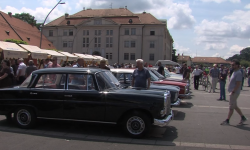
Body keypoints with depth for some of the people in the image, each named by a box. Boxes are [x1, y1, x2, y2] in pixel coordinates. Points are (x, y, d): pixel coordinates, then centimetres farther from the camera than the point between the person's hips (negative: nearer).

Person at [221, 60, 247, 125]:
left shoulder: (238, 73, -17)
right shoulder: (234, 72, 13)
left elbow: (238, 84, -22)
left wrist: (233, 92, -22)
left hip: (234, 92, -10)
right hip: (233, 92, 10)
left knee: (231, 107, -2)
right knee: (235, 106, 16)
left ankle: (227, 121, 4)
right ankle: (243, 118, 27)